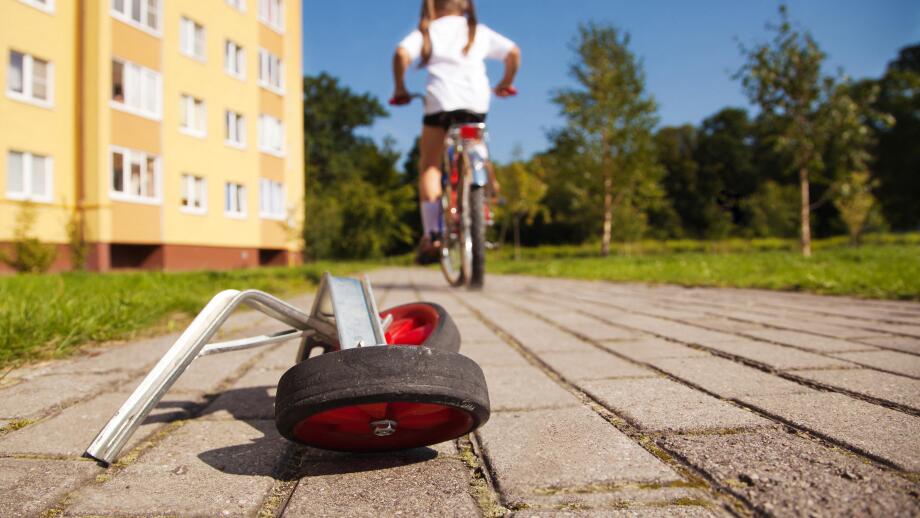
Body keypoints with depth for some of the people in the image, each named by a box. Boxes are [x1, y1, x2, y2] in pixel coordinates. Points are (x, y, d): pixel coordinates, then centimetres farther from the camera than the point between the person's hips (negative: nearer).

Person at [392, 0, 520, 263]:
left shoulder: (427, 31, 14)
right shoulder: (479, 31, 20)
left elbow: (402, 53, -4)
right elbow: (513, 52, 11)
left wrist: (400, 88, 7)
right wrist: (506, 84, 24)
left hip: (440, 100, -2)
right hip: (477, 101, 2)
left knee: (429, 165, 6)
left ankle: (431, 234, -7)